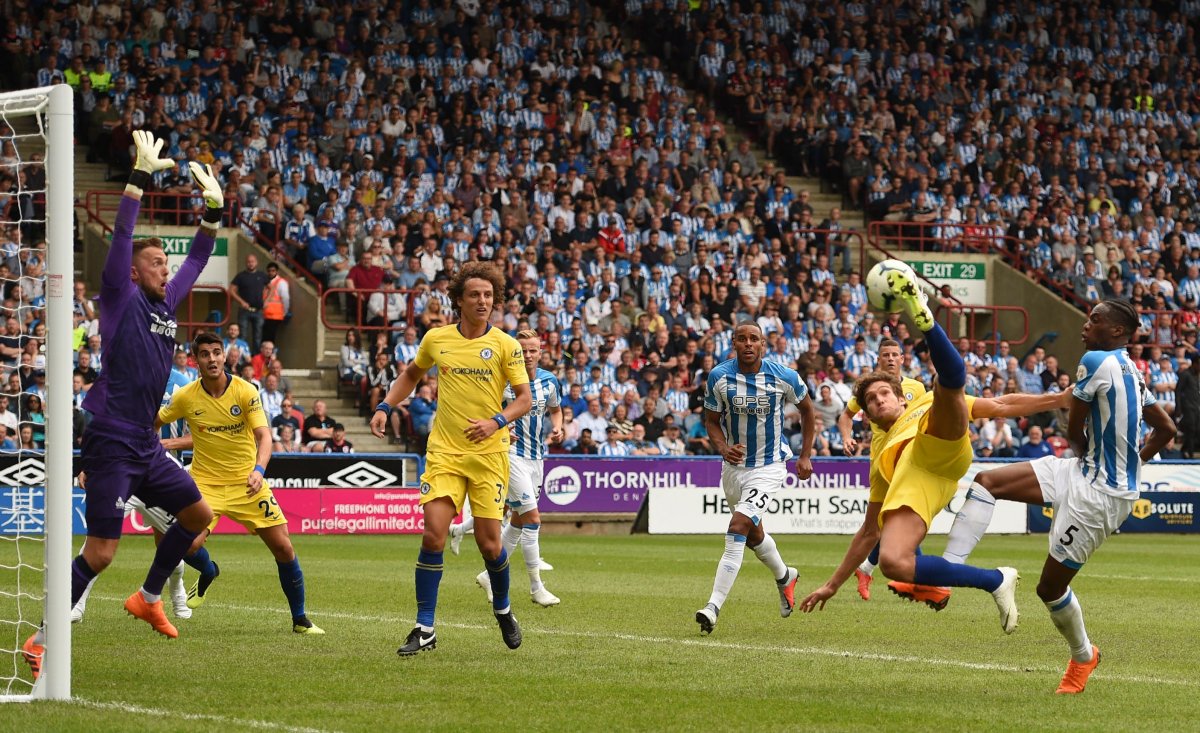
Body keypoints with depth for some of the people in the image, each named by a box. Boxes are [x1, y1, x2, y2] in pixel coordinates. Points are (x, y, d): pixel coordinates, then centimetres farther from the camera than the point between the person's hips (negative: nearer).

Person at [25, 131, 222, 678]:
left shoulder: (166, 303, 13)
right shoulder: (121, 299, -6)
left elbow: (198, 259, 25)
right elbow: (121, 238, -17)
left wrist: (214, 208, 18)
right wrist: (142, 175, -20)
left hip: (146, 445, 8)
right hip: (111, 444, -8)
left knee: (198, 514, 16)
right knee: (100, 552, -13)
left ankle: (148, 598, 31)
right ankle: (41, 641, -7)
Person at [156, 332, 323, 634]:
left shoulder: (246, 391, -10)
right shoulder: (185, 398, -7)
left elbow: (263, 436, -17)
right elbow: (154, 421, 12)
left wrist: (259, 470, -33)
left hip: (247, 483, 0)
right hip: (206, 482, 0)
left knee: (283, 548, -5)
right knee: (190, 543, -22)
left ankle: (300, 620, 11)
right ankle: (208, 573, 17)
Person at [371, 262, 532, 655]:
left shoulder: (504, 345, -3)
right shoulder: (436, 339, 4)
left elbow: (525, 398, -3)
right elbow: (411, 374, 23)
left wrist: (496, 421, -20)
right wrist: (385, 407, 11)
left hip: (489, 453, -1)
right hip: (444, 451, 1)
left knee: (489, 542, -2)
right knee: (433, 536, -11)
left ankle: (502, 609, 28)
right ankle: (425, 628, -4)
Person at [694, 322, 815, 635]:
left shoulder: (784, 377, -13)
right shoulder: (719, 377, -11)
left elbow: (807, 409, 6)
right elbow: (711, 420, 1)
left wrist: (805, 456, 5)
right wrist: (723, 447, -20)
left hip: (769, 465, -4)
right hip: (734, 465, 4)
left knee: (738, 528, -21)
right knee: (753, 533, 21)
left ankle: (714, 606, -25)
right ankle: (784, 577, 53)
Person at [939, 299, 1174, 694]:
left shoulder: (1097, 362, -18)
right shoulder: (1131, 373, 9)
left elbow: (1074, 431, -10)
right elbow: (1166, 429, 18)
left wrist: (1083, 450, 12)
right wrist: (1131, 462, 19)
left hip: (1098, 495, -10)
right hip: (1081, 473, 10)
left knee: (1050, 587, 2)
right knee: (986, 482, -1)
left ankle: (1083, 656, 28)